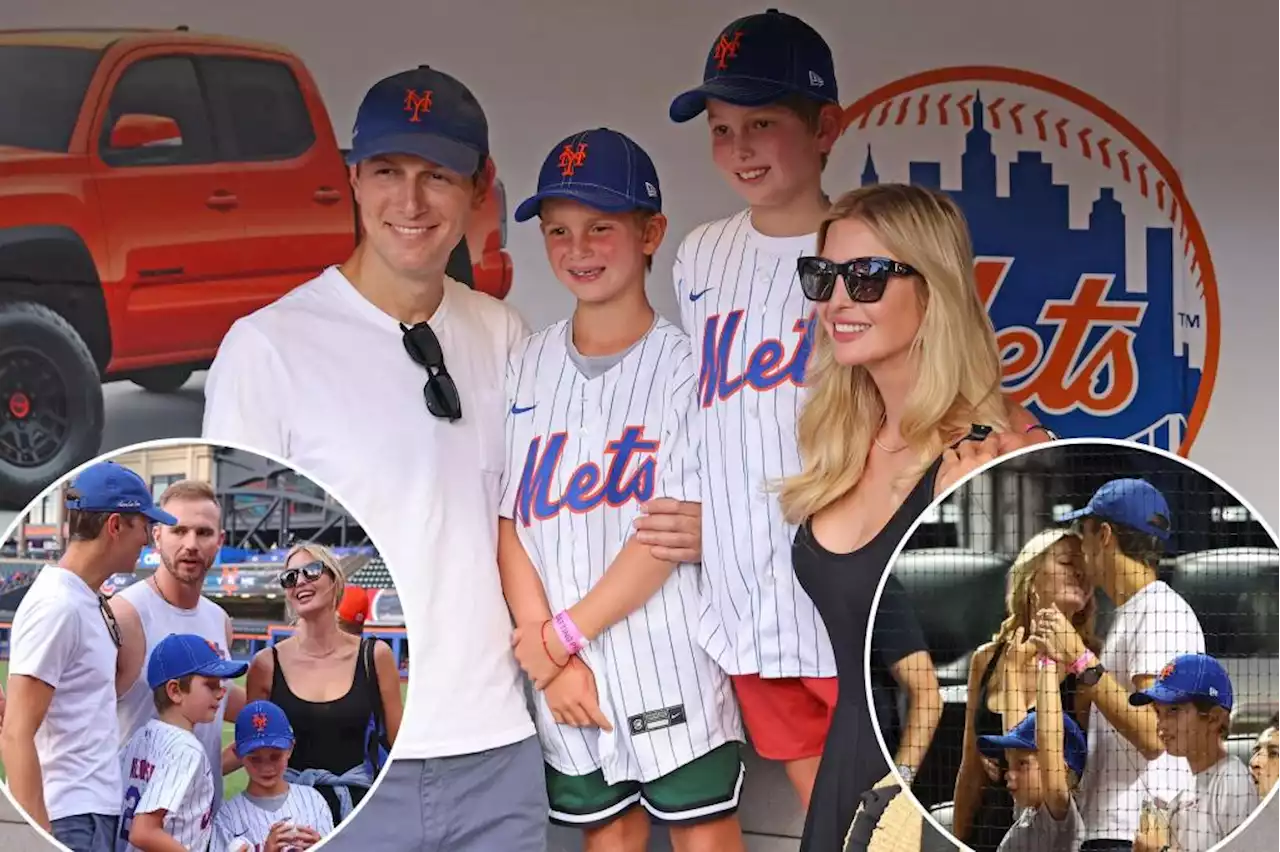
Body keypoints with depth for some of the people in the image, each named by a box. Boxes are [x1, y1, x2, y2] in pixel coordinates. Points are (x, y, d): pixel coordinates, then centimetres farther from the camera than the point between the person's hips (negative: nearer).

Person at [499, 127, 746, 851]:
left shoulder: (685, 362, -4)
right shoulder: (525, 369, 8)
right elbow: (509, 522, 4)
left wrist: (565, 632, -11)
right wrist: (550, 652, -7)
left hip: (672, 662, -4)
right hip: (564, 677, 4)